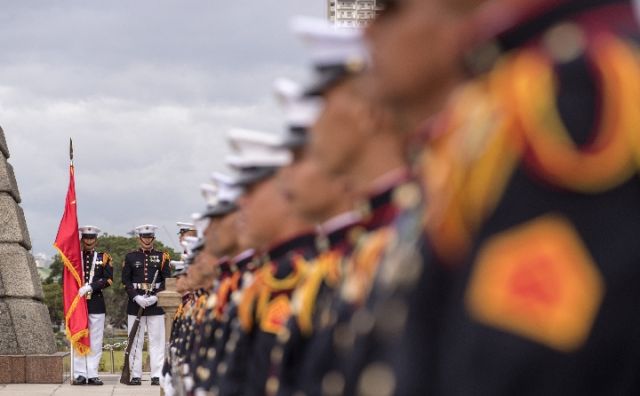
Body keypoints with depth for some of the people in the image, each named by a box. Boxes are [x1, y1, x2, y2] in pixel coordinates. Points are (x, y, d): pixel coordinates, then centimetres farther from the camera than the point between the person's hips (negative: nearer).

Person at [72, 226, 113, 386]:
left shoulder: (104, 258, 7)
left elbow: (108, 279, -5)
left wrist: (90, 287, -16)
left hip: (97, 304, 0)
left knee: (95, 341, 0)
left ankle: (92, 374, 3)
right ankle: (80, 374, 2)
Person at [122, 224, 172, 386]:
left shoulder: (162, 257, 6)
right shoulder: (130, 257, 8)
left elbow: (167, 281, 3)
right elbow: (126, 281, 4)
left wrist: (156, 297, -11)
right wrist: (136, 297, -11)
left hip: (156, 304, -1)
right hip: (136, 303, 1)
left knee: (157, 340, -1)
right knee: (136, 340, 2)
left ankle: (157, 375, 1)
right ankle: (136, 375, 6)